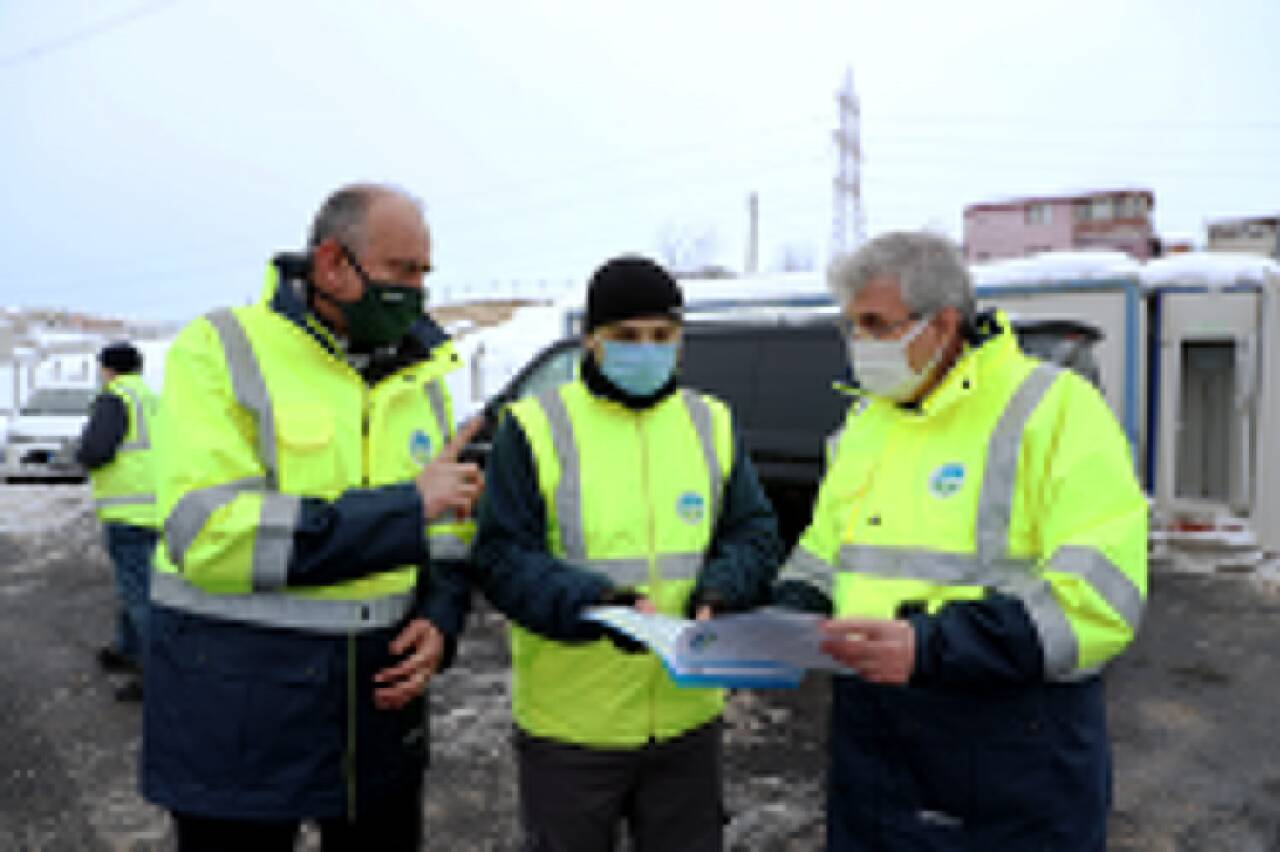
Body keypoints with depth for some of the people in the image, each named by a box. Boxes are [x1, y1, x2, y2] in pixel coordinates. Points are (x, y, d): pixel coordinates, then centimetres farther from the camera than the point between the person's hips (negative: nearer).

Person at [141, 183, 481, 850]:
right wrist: (406, 507, -22)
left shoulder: (419, 373, 7)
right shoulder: (220, 350, -10)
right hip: (240, 718, -5)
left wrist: (440, 620, -6)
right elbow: (209, 536, -22)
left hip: (381, 700, 5)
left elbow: (451, 528, 13)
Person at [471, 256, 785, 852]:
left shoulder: (712, 423, 6)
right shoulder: (536, 427, -7)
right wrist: (598, 605, -28)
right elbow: (500, 557, -12)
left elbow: (756, 536, 6)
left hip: (687, 716, 4)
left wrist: (718, 593, -15)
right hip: (568, 724, -3)